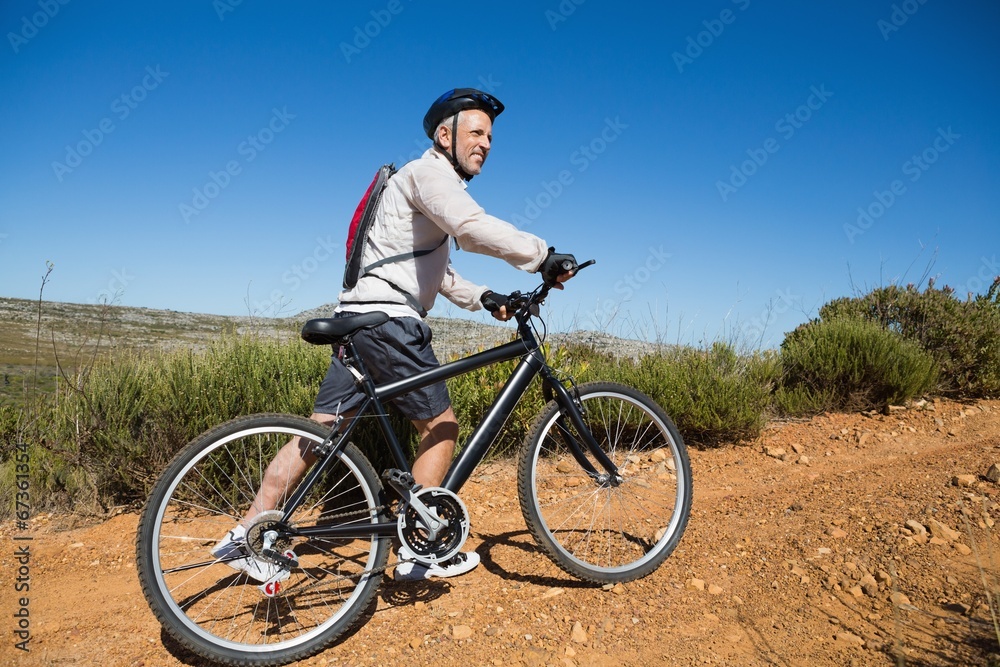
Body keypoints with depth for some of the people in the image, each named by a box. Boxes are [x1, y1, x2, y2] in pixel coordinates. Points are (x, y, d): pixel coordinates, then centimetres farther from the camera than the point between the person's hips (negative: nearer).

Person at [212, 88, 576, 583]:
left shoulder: (439, 185, 27)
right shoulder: (429, 172, -6)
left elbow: (435, 270, 29)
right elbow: (474, 229, -27)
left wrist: (481, 296, 19)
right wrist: (542, 256, -21)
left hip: (360, 318, 10)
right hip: (387, 317, -10)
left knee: (321, 430, 8)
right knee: (441, 426, 1)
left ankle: (247, 534, 13)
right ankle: (417, 552, 11)